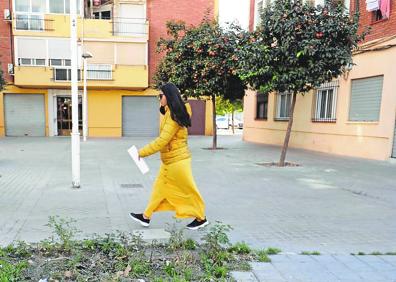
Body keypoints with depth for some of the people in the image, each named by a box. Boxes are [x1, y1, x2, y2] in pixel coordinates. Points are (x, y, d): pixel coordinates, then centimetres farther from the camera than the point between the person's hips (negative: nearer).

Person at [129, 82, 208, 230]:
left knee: (187, 190, 4)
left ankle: (201, 218, 20)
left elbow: (162, 140, -24)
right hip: (169, 160, 10)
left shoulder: (174, 116, -20)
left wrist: (142, 152, -19)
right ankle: (146, 217, 27)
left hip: (177, 160, -10)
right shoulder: (169, 113, 10)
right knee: (159, 187, 15)